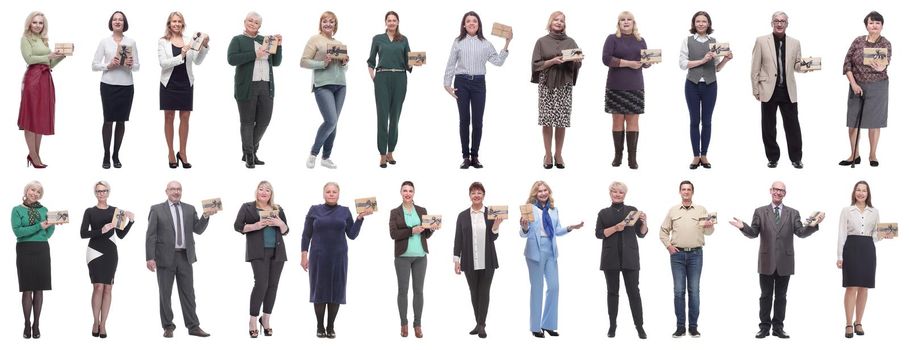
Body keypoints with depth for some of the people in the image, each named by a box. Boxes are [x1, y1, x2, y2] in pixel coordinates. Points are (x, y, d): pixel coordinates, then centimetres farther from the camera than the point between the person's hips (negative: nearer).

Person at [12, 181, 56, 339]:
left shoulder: (43, 210, 12)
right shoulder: (17, 210, 2)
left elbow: (51, 227, 5)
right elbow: (18, 231, -10)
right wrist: (39, 226, -15)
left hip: (42, 250, 3)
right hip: (25, 250, -3)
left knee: (39, 289, 3)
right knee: (27, 289, -2)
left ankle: (36, 324, 7)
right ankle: (27, 325, 3)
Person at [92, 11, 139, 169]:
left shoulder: (131, 42, 5)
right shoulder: (104, 42, 2)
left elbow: (137, 66, 8)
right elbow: (94, 65, 0)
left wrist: (131, 65, -13)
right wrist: (108, 65, -16)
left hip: (126, 86, 2)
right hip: (108, 85, -2)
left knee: (121, 121, 6)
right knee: (108, 120, 0)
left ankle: (116, 155, 17)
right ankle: (106, 156, 9)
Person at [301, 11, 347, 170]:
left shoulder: (339, 43, 17)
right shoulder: (315, 40, 0)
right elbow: (303, 62, -6)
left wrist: (344, 63, 2)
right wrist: (323, 63, -16)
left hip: (340, 85, 6)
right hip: (323, 86, -6)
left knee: (334, 123, 4)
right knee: (330, 121, -15)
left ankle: (326, 157, 14)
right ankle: (313, 153, 3)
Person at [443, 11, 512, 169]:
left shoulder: (485, 44, 7)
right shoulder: (458, 42, 4)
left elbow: (498, 61, 4)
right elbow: (451, 64, 6)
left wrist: (506, 44, -3)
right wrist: (447, 84, 1)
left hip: (479, 83, 1)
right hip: (462, 82, -1)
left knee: (478, 121, 1)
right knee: (464, 120, 2)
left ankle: (475, 156, 10)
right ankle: (465, 156, 8)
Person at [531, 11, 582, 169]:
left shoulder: (570, 42, 11)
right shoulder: (542, 42, 6)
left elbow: (578, 63, 10)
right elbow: (536, 64, 0)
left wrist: (577, 60, -13)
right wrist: (552, 61, -14)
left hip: (564, 85, 1)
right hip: (546, 85, -1)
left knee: (562, 121, -3)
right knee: (547, 120, -4)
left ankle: (558, 155, 7)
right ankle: (548, 155, 4)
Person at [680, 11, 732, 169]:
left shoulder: (714, 42, 5)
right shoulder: (687, 40, 1)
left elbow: (717, 68, 8)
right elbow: (682, 64, -7)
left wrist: (726, 59, -11)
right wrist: (702, 60, -16)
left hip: (710, 85, 1)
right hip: (692, 85, -1)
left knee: (707, 121, 5)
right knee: (694, 121, 4)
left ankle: (704, 156, 13)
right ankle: (696, 156, 8)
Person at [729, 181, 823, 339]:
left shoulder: (793, 213, 8)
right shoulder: (760, 212, 6)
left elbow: (801, 233, -2)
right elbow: (753, 233, 0)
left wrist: (813, 225, -21)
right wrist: (743, 227, -21)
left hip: (784, 262, 1)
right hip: (766, 262, -1)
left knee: (781, 296, 7)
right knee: (766, 296, 4)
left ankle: (778, 327, 13)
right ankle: (765, 327, 10)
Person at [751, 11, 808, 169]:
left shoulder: (795, 43, 8)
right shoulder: (761, 41, 1)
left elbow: (797, 66, 12)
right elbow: (755, 68, 2)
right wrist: (755, 89, -2)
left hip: (788, 91, 1)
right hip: (769, 90, -1)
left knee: (792, 125, 1)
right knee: (768, 126, 5)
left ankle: (796, 158, 10)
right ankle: (772, 157, 17)